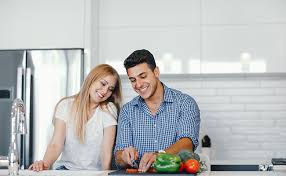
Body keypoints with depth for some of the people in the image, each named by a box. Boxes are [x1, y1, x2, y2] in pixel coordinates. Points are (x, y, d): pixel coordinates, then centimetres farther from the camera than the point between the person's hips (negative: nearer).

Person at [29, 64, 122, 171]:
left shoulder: (109, 110, -2)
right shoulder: (66, 105, 1)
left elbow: (106, 153, -9)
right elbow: (56, 144, -9)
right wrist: (45, 163, -29)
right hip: (66, 168, 0)